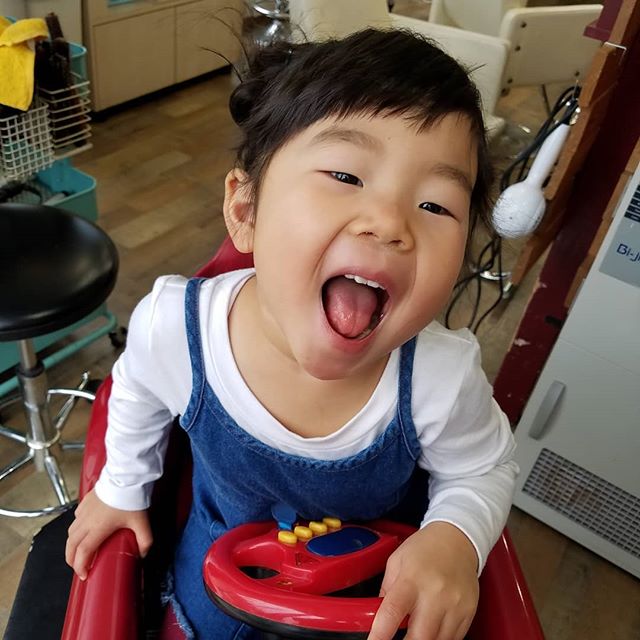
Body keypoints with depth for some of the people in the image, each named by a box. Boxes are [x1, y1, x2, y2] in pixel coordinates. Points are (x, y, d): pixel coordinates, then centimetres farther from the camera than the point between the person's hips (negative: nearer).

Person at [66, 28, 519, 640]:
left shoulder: (443, 378, -37)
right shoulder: (172, 325, -34)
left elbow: (483, 472, -13)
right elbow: (137, 393, -8)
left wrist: (455, 539, -34)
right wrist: (122, 489, 7)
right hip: (224, 554, 2)